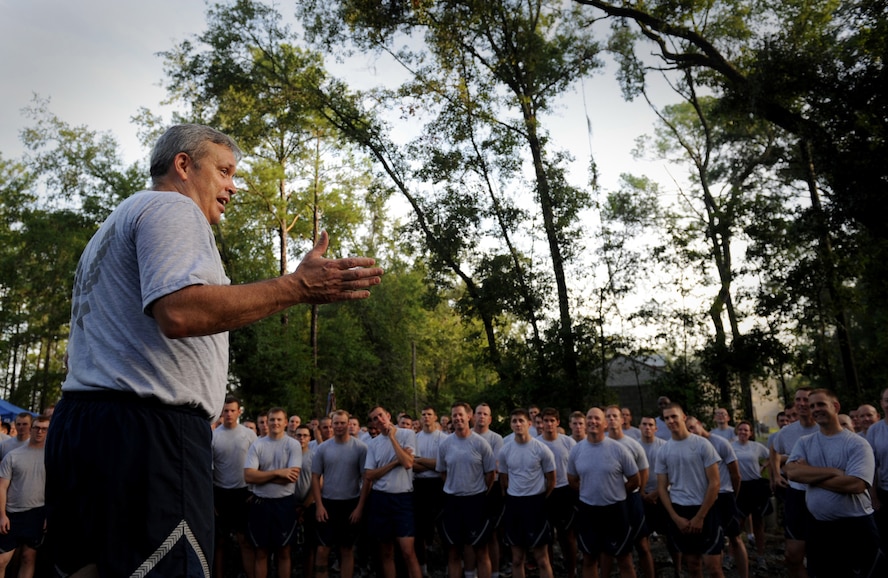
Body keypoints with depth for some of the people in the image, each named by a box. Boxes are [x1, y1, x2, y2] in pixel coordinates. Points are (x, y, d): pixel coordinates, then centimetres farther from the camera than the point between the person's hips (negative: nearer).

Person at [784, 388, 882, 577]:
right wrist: (834, 472, -18)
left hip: (856, 527, -4)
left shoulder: (857, 444, -9)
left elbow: (856, 484, -23)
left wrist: (809, 476, -14)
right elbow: (791, 471, -13)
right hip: (818, 527, 4)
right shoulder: (804, 443, 4)